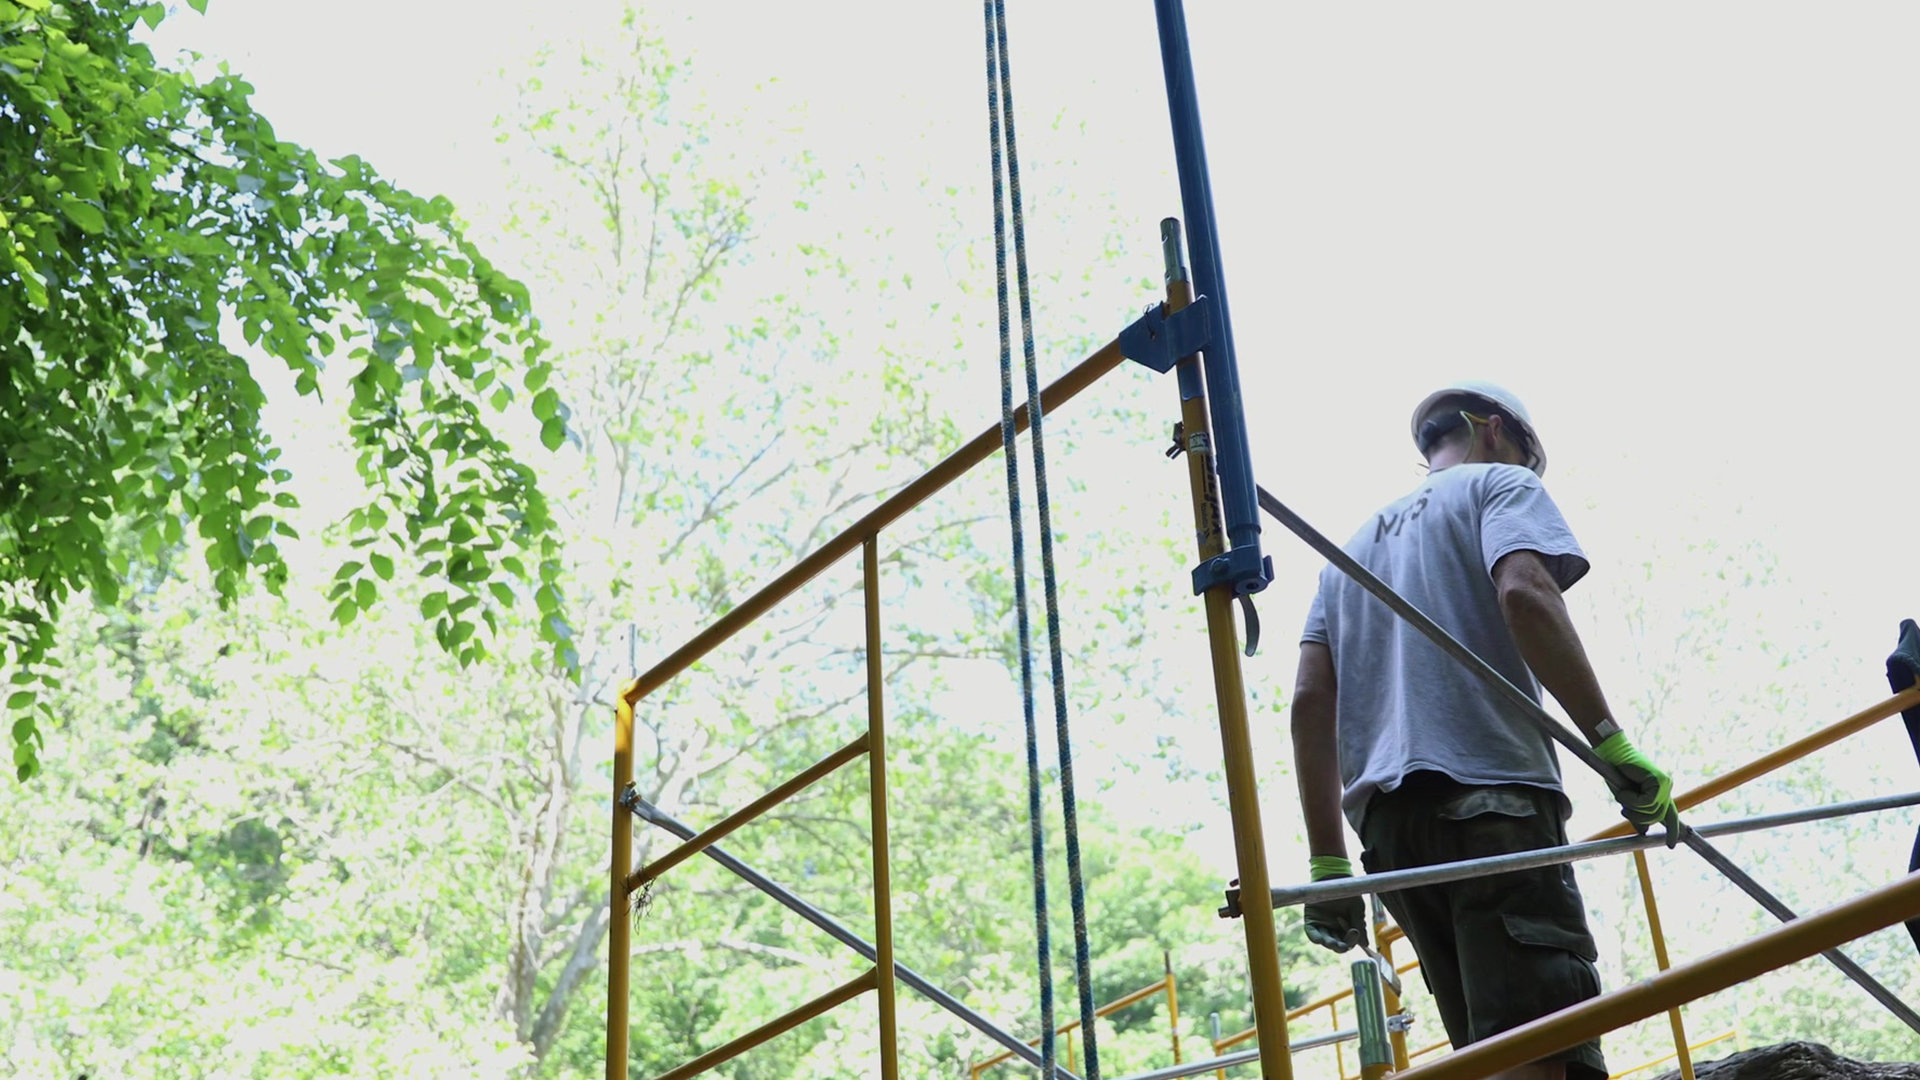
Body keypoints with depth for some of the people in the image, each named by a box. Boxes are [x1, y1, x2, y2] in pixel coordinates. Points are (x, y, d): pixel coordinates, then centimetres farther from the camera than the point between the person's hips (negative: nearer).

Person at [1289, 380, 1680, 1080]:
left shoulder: (1356, 547, 30)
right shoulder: (1500, 484, 13)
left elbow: (1310, 702, 17)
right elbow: (1524, 594, -11)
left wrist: (1327, 864, 13)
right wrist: (1614, 746, -14)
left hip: (1388, 822, 7)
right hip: (1492, 794, -7)